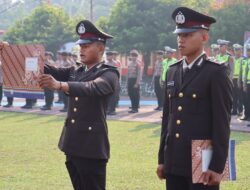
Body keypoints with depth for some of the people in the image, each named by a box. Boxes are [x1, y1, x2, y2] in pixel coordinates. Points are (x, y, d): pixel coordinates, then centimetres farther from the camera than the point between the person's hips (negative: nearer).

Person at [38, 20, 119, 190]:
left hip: (92, 146, -7)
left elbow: (92, 88, -28)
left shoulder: (109, 74, -7)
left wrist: (60, 85, -43)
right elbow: (50, 71, 1)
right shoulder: (75, 72, 15)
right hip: (72, 145, 7)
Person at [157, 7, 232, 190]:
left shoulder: (217, 73, -7)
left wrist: (217, 167, -15)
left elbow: (222, 123, -11)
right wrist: (162, 159, 13)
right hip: (175, 163, 6)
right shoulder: (172, 72, 12)